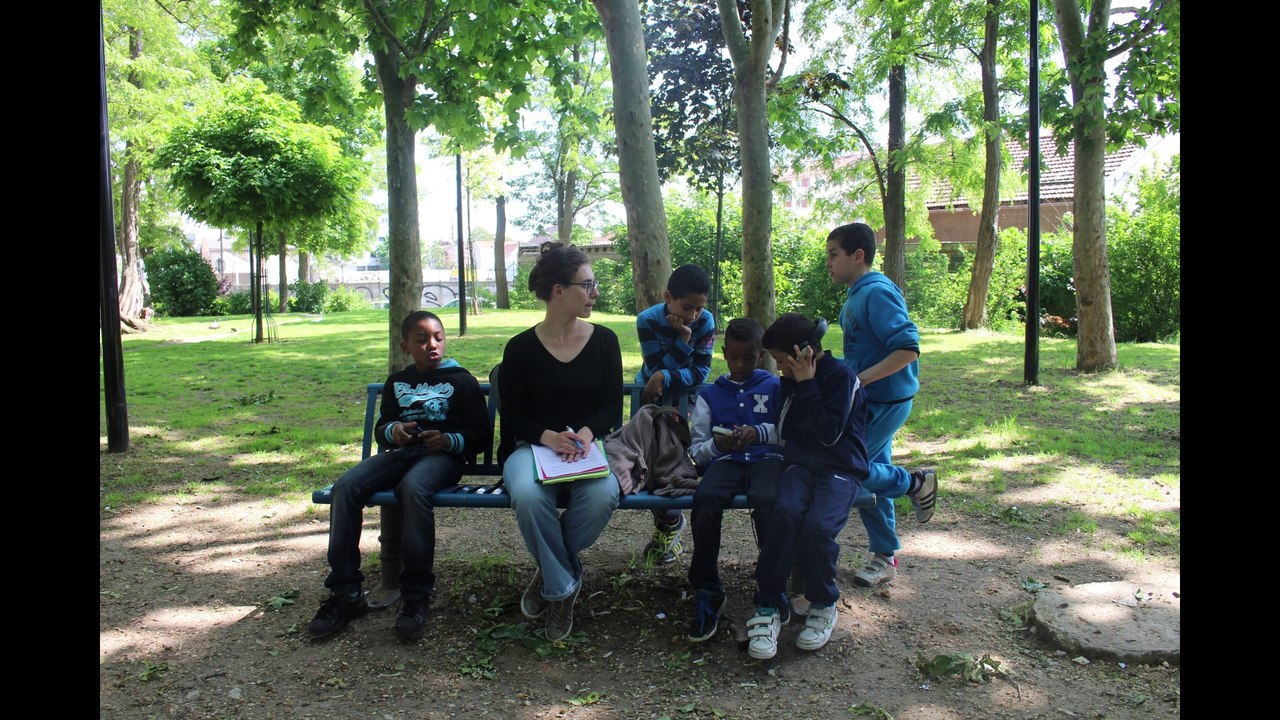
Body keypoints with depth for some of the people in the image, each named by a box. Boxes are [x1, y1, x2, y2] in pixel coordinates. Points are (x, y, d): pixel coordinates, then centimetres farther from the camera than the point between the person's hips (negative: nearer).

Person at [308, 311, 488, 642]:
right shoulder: (396, 383, 25)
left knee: (413, 487, -39)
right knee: (345, 486, -24)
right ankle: (345, 593, -20)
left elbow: (480, 434, 5)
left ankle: (416, 596, -31)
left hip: (443, 454, -5)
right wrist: (392, 431, -3)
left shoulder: (461, 380, 11)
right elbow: (380, 428, 22)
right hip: (400, 451, 5)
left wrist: (449, 440, -15)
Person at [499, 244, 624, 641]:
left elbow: (613, 405, 5)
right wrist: (548, 437, -19)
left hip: (589, 443, 1)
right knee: (527, 495, -36)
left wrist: (587, 431, -17)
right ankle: (562, 587, -10)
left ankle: (551, 572, -5)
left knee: (603, 495, -34)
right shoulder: (520, 348, 1)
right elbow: (513, 417, 2)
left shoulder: (604, 340, 5)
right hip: (533, 444, -1)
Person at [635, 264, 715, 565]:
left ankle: (667, 522, 9)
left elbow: (700, 372, -22)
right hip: (650, 393, 0)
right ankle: (670, 521, 9)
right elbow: (660, 368, -26)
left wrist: (664, 379, -34)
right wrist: (683, 337, -35)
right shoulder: (648, 320, -24)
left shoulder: (706, 321, -20)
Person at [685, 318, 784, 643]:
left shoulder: (775, 387, 16)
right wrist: (715, 445, -8)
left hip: (767, 458, -1)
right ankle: (706, 592, -23)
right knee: (705, 498, -35)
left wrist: (762, 433, -9)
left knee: (767, 499, -38)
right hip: (725, 461, 2)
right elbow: (696, 451, 15)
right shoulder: (709, 395, 19)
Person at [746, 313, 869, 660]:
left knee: (817, 527, -33)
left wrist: (806, 385, -12)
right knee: (785, 513, -31)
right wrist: (796, 385, 8)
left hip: (840, 468, -4)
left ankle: (823, 605, -5)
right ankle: (768, 607, -23)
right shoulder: (791, 379, 16)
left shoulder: (842, 376, -5)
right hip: (799, 465, 5)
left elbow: (830, 433, -14)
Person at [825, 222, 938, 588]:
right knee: (869, 473, 13)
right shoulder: (857, 296, 11)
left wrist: (858, 380, -27)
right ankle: (885, 557, 24)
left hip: (884, 402, -9)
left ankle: (915, 482, 10)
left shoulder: (877, 293, -19)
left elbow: (907, 349, -27)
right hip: (870, 401, 9)